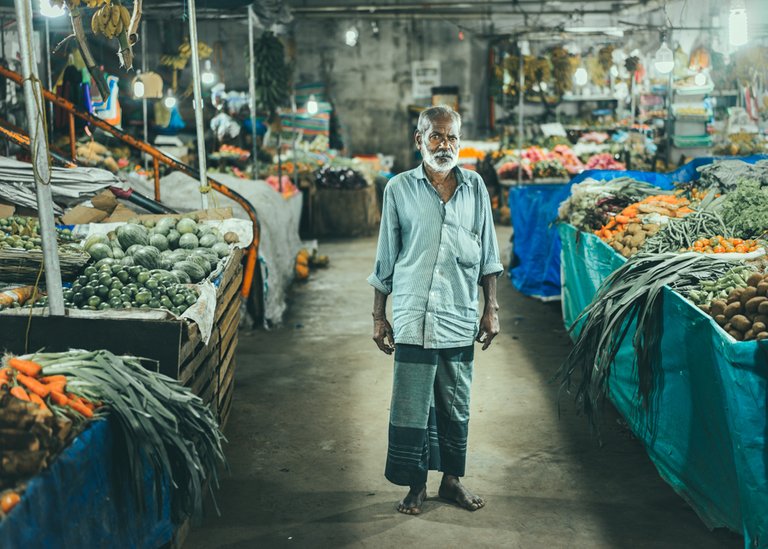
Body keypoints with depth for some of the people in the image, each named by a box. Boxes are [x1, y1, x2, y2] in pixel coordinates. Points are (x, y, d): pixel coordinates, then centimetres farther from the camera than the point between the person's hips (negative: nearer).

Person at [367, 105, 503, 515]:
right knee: (411, 407, 2)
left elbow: (487, 254, 10)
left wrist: (491, 308, 6)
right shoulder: (399, 189, -1)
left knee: (456, 407, 12)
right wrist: (379, 316, 4)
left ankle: (452, 479, 29)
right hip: (413, 319, -2)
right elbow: (385, 259, 4)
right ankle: (416, 484, 19)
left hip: (460, 319, 2)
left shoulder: (474, 187, 4)